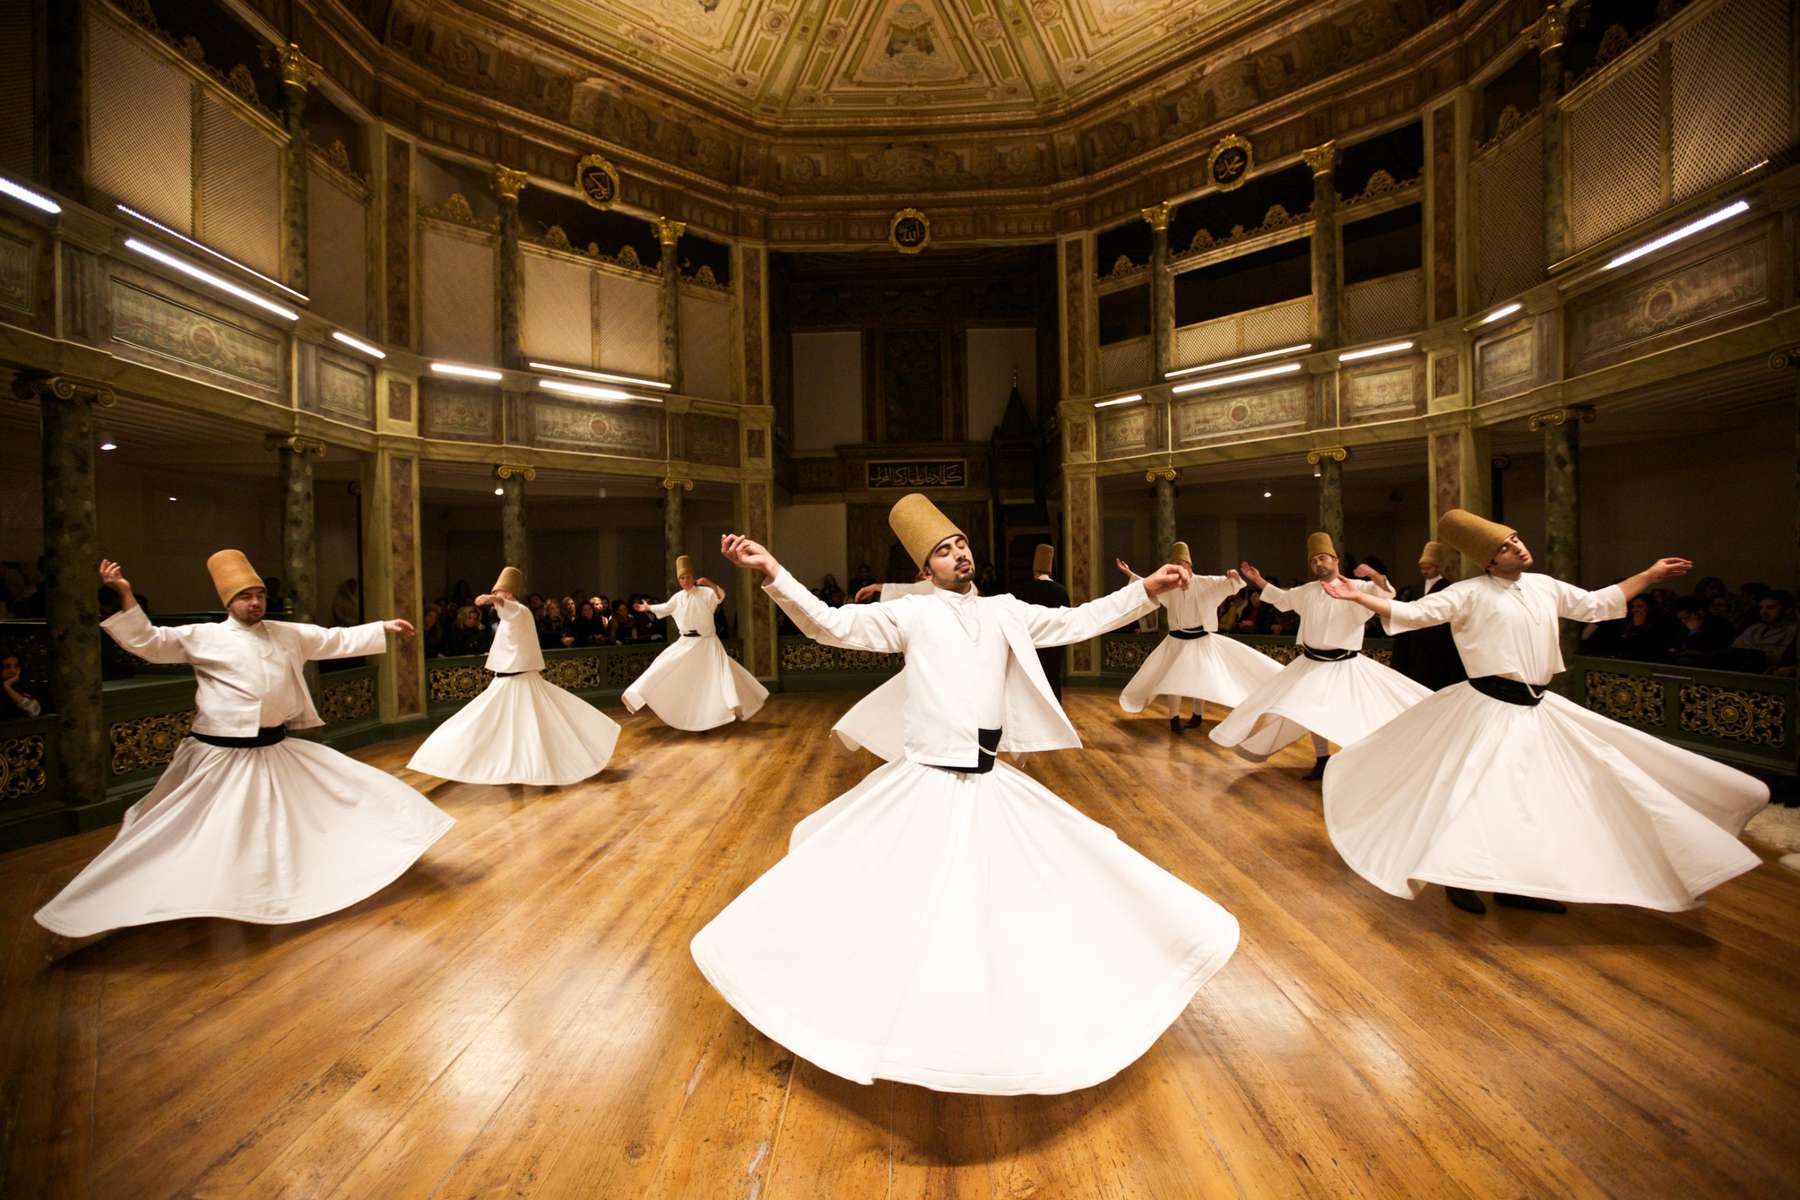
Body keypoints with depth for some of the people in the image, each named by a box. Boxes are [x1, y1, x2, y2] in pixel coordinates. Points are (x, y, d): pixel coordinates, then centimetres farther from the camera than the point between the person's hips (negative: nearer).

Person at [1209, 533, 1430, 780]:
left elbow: (1386, 592, -23)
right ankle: (1322, 761, 28)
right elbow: (1281, 598, 21)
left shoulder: (1357, 588, -8)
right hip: (1312, 664, 5)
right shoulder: (1307, 591, 6)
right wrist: (1257, 579, 16)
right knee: (1313, 712, 12)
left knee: (1364, 713, -7)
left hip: (1346, 666, -5)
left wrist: (1373, 574, -43)